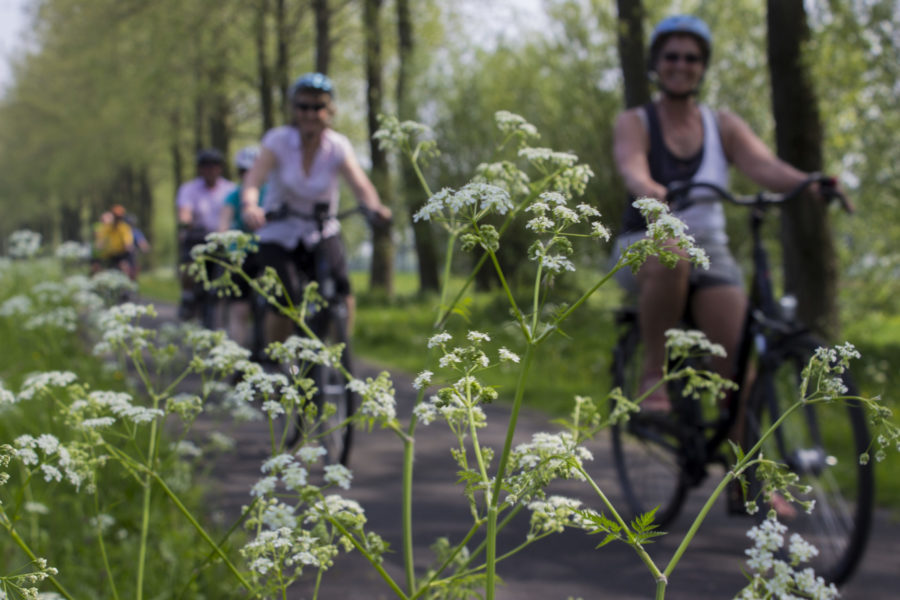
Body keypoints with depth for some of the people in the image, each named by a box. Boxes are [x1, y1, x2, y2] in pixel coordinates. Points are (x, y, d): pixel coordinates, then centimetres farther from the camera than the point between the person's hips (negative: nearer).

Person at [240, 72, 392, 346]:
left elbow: (360, 184, -22)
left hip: (321, 232, 1)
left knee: (342, 295, -21)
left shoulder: (338, 146, -10)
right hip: (279, 233, -1)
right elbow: (253, 179, -27)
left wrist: (375, 206, -45)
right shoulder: (279, 140, -14)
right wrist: (249, 205, -49)